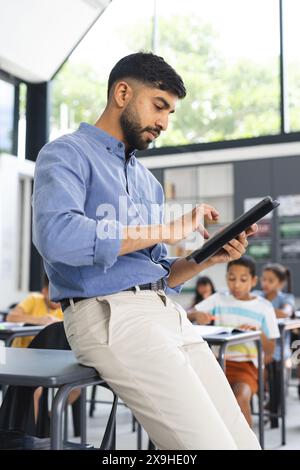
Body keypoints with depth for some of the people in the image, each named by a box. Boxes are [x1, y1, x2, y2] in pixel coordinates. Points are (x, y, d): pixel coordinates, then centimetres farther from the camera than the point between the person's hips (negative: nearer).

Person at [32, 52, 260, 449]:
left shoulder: (148, 181, 23)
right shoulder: (66, 154, -1)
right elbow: (57, 236, -22)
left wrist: (208, 258, 2)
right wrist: (168, 231, -15)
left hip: (169, 313, 8)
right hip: (109, 314, -8)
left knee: (244, 442, 2)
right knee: (210, 443, -16)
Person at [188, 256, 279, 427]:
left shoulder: (264, 307, 6)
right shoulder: (218, 299, 8)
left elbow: (270, 350, 5)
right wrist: (196, 315, -23)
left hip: (247, 364, -1)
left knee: (241, 398, -31)